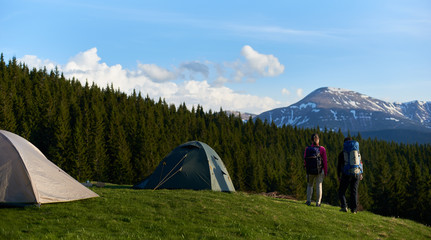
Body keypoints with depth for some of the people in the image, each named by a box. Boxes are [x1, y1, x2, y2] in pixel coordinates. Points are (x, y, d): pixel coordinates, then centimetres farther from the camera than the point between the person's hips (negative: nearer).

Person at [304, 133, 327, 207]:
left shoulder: (307, 149, -4)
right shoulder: (322, 149, -9)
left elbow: (305, 160, 0)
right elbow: (325, 161, -8)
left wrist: (306, 169, 15)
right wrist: (326, 172, 2)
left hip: (310, 171, 2)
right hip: (319, 171, -1)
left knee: (310, 185, 18)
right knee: (319, 186, 9)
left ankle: (308, 201, 8)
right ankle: (318, 203, 8)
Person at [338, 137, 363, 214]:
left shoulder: (342, 153, -2)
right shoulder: (357, 151, 8)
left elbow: (339, 166, -1)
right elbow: (360, 163, 11)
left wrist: (338, 176, 8)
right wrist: (361, 174, 19)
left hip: (346, 174, -3)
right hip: (357, 173, 3)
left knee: (341, 191, 7)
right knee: (354, 191, 11)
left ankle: (344, 206, -9)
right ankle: (354, 209, 7)